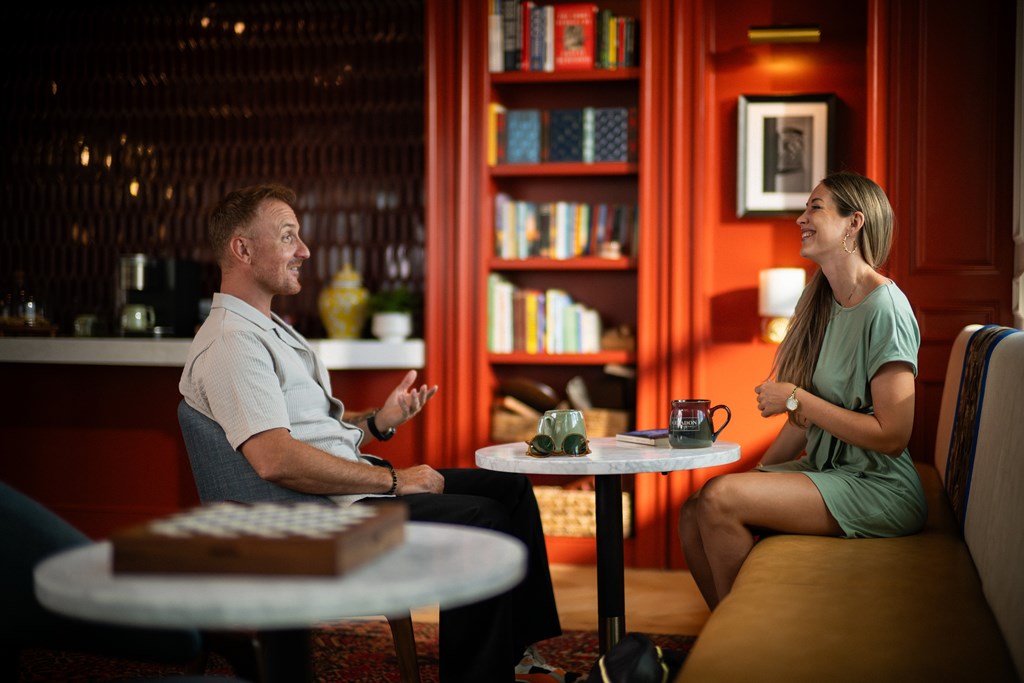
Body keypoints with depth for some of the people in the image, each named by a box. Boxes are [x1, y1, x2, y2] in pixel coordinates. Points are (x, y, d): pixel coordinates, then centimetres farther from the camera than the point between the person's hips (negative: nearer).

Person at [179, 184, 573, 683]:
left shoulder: (269, 329, 19)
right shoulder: (229, 343, -16)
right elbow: (276, 459, -28)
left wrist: (378, 423, 5)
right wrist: (393, 480, -21)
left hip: (353, 484, 11)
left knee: (509, 487, 9)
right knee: (483, 519, -21)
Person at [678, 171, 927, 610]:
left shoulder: (885, 307, -16)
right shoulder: (821, 302, 11)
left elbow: (891, 435, -20)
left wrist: (795, 398, -16)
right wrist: (760, 474, 6)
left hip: (879, 486, -8)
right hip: (825, 470, 8)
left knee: (719, 498, -23)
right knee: (693, 515, -9)